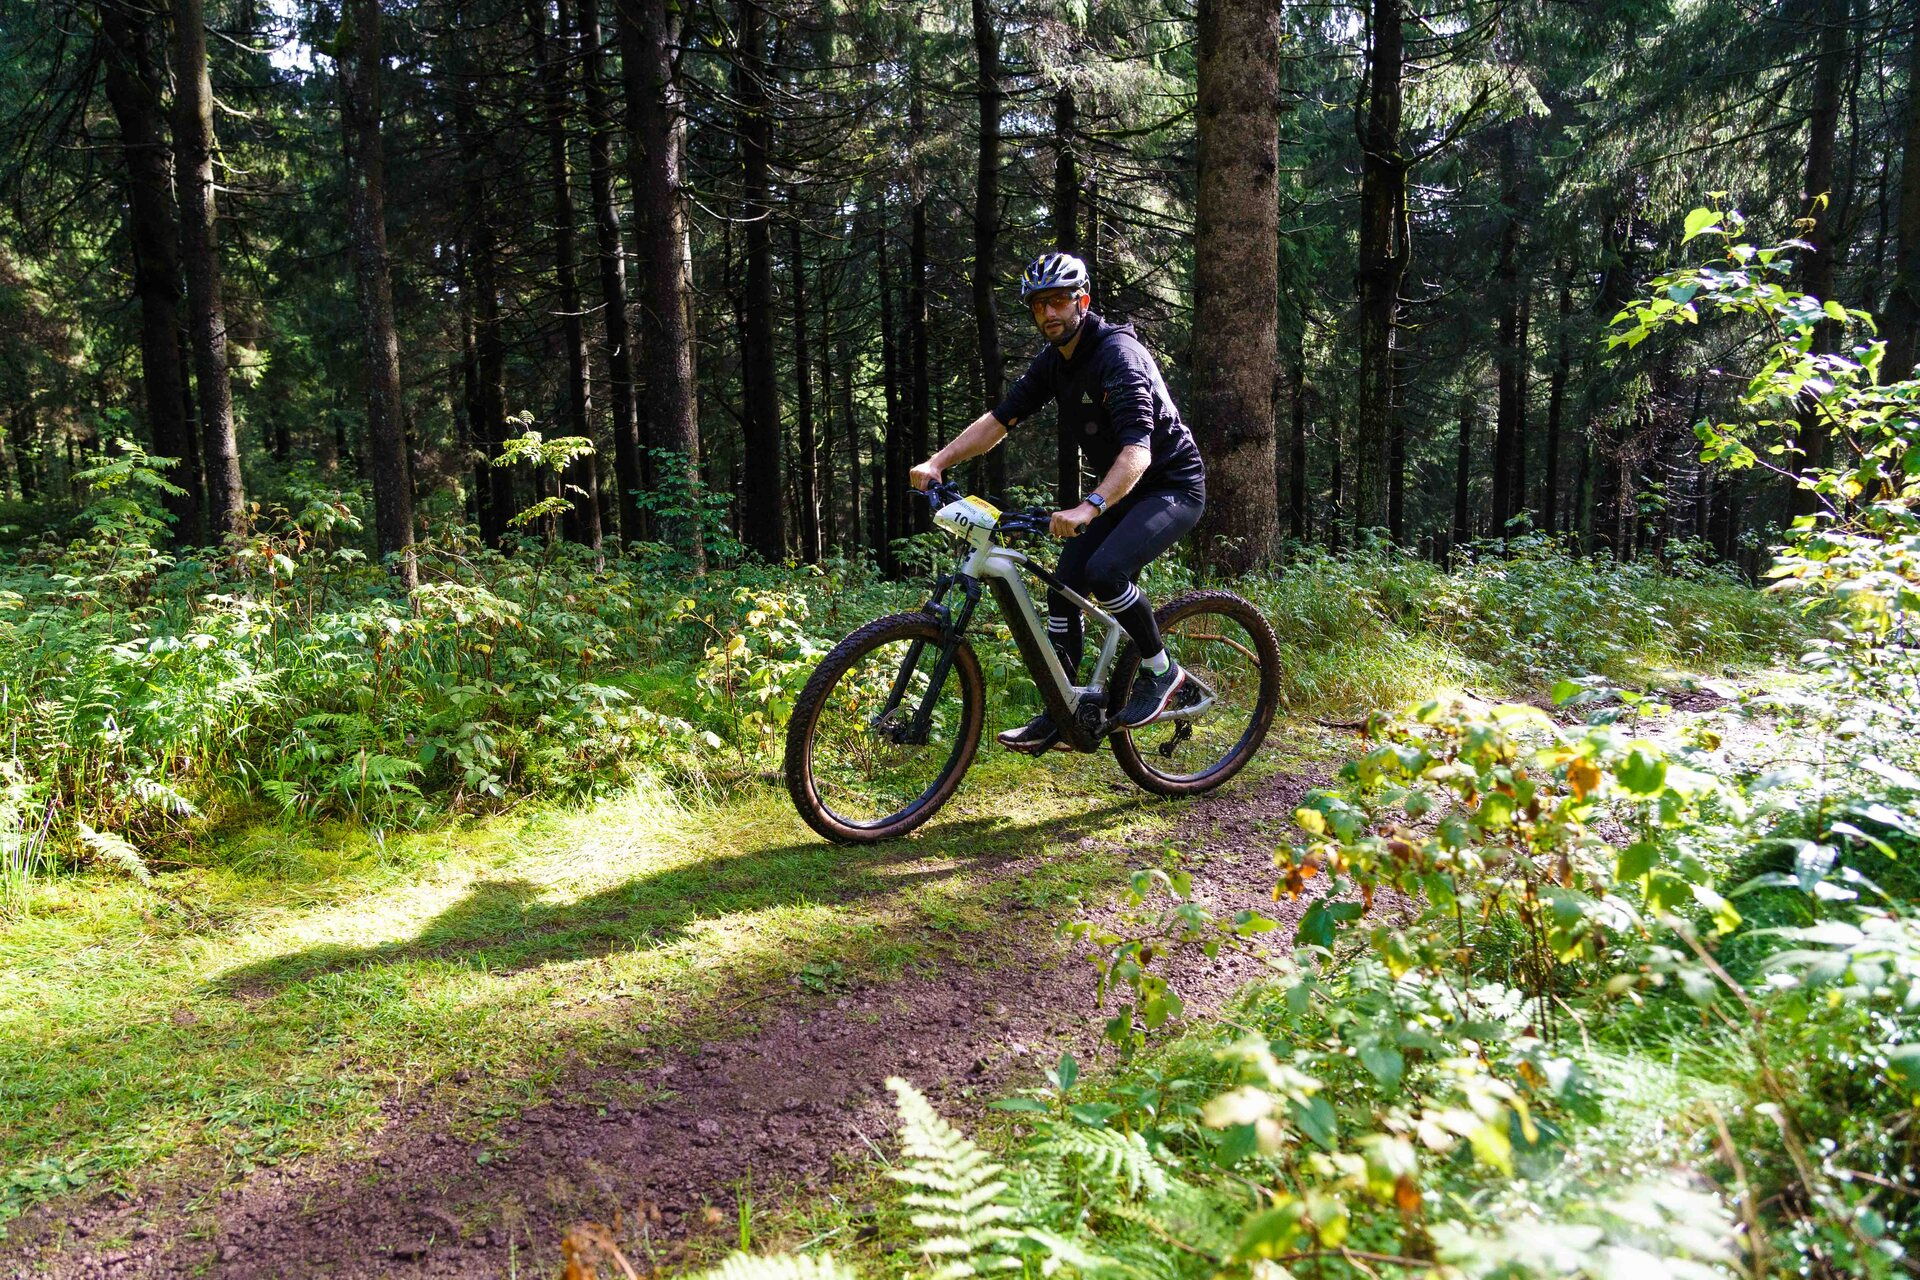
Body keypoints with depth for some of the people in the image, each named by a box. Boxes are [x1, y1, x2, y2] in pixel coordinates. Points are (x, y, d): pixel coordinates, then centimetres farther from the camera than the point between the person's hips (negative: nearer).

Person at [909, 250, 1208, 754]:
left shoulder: (1118, 355, -25)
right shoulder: (1052, 362, 2)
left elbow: (1137, 451, -37)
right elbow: (1000, 418, 0)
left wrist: (1090, 507, -52)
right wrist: (938, 461, -14)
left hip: (1172, 485, -8)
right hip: (1119, 490, 8)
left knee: (1104, 570, -30)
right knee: (1064, 589, -1)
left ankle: (1162, 672, -8)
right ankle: (1061, 718, 10)